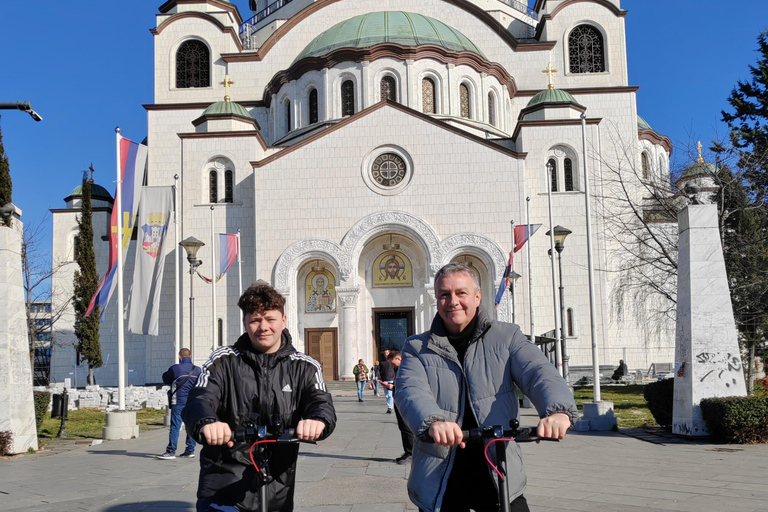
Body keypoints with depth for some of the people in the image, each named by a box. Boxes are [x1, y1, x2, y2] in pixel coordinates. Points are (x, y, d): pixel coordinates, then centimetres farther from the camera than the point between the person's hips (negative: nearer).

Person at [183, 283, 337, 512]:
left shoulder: (304, 367, 4)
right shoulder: (223, 361, 2)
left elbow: (322, 403, -11)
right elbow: (199, 400, -12)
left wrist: (317, 420, -37)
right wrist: (207, 424, -37)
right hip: (224, 484, -2)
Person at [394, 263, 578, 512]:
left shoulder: (506, 337, 5)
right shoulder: (417, 349, 5)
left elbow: (538, 372, -11)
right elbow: (410, 391, -13)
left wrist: (558, 410, -33)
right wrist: (434, 421, -35)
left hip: (497, 475, 0)